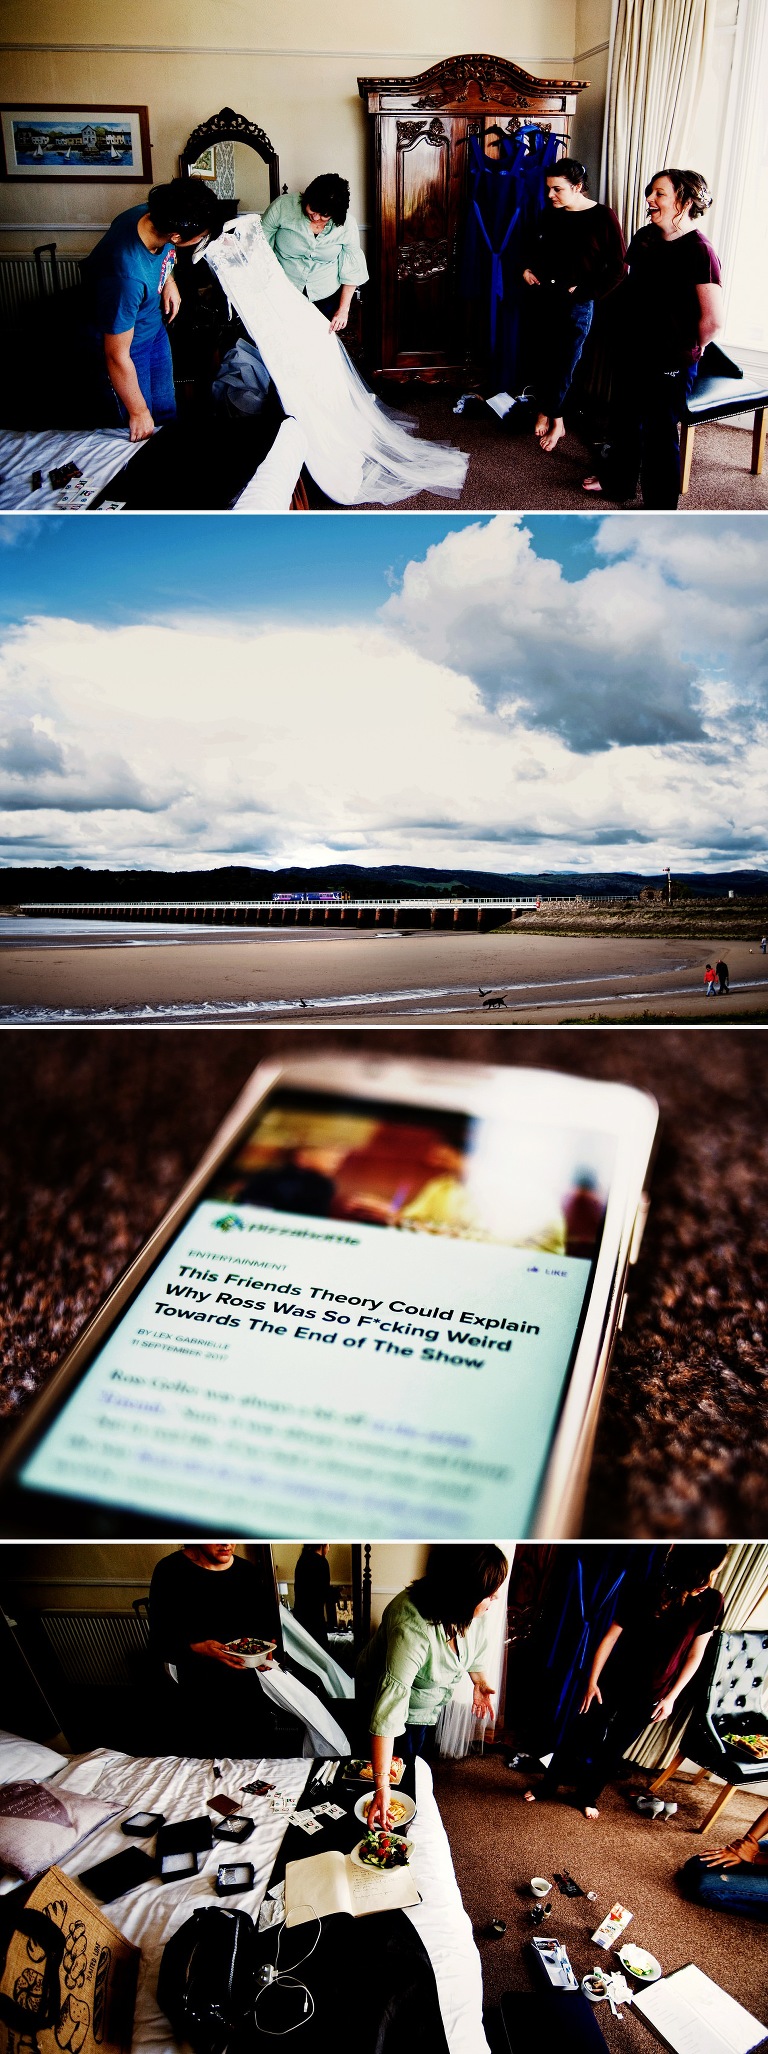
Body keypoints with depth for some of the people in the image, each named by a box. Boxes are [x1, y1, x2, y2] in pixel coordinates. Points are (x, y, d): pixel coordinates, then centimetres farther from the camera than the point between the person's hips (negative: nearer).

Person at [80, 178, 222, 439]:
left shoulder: (152, 215, -22)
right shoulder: (126, 277, -43)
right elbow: (117, 357, -31)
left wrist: (169, 281, -8)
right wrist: (138, 412, -20)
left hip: (155, 327, 7)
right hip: (120, 339, -7)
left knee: (166, 411, 22)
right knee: (139, 432, 10)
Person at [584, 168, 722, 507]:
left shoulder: (698, 250, -20)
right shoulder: (645, 237, 3)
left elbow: (713, 318, -23)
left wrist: (691, 349, -9)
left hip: (669, 364, -8)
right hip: (632, 350, 8)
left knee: (659, 433, 1)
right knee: (624, 418, 23)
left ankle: (660, 508, 15)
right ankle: (618, 480, 44)